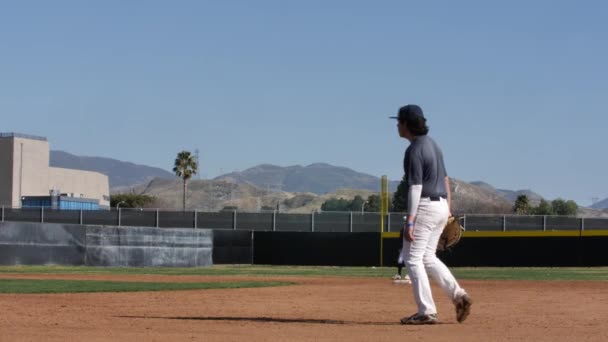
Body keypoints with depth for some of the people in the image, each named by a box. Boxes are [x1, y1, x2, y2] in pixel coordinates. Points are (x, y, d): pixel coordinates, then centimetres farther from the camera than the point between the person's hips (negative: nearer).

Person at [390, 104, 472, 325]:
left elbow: (415, 187, -21)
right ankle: (458, 295, 6)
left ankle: (426, 311, -5)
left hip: (425, 206, -9)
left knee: (412, 258, -3)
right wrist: (448, 208, 23)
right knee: (427, 257, 17)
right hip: (441, 206, 9)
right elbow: (445, 178, 19)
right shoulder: (432, 144, 14)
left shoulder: (414, 150, -15)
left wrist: (409, 221, -23)